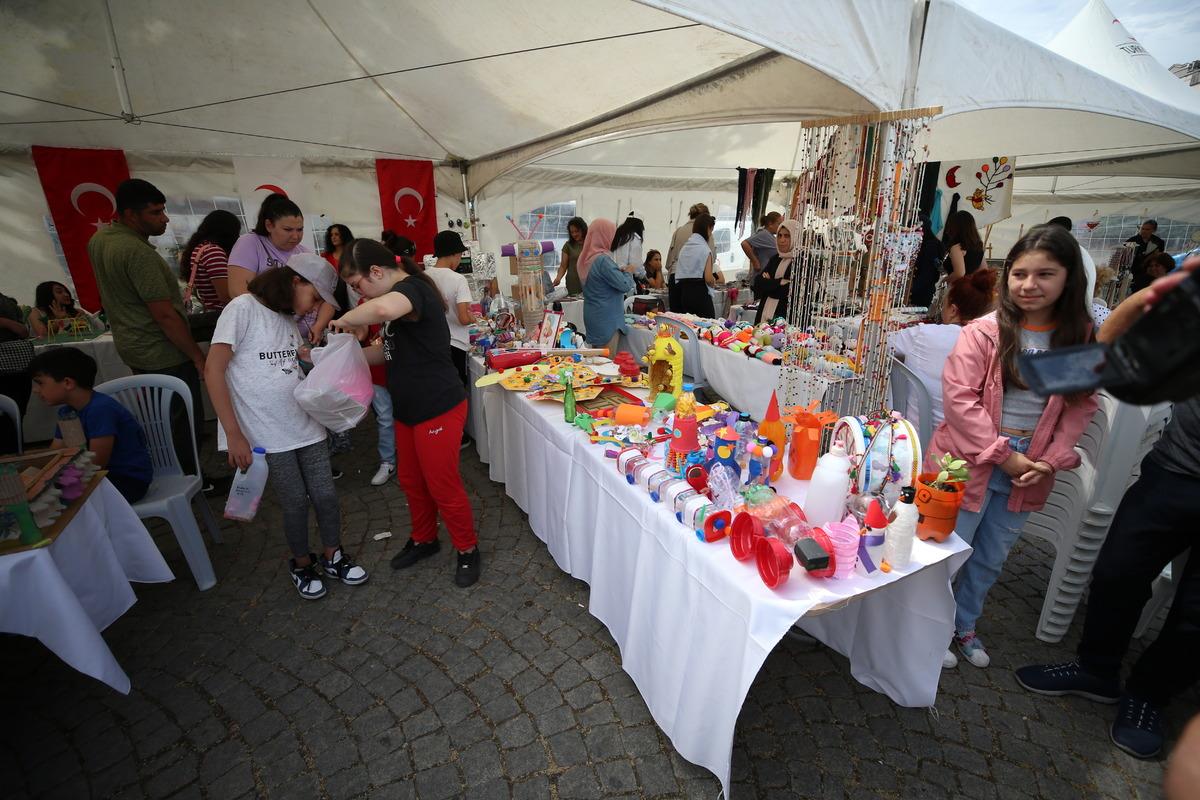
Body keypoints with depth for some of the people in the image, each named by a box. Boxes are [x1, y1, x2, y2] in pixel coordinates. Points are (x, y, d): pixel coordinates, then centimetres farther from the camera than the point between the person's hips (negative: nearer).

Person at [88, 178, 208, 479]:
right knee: (185, 423, 2)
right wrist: (199, 357, -20)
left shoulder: (98, 239, 6)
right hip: (163, 354, -10)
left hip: (131, 347, 10)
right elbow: (164, 314, -25)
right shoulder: (138, 252, -24)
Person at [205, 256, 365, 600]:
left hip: (306, 426, 6)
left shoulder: (288, 318, 13)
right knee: (295, 504, 6)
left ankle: (333, 557, 30)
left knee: (325, 496, 8)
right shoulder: (243, 308, -9)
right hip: (267, 437, -6)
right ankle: (302, 563, 31)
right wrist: (234, 434, -15)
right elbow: (214, 372, -12)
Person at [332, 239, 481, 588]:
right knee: (411, 480, 20)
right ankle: (424, 540, 41)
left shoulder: (412, 288, -19)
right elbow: (392, 351, 20)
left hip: (438, 408, -10)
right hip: (409, 408, 10)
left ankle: (468, 550, 24)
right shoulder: (401, 294, 12)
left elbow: (382, 309, -45)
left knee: (443, 485, 3)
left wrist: (347, 319, -26)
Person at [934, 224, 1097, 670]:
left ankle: (964, 625, 44)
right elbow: (958, 397, -17)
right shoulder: (984, 331, -13)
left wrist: (1052, 460, -8)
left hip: (1028, 473, 5)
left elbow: (1081, 406, 4)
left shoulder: (1082, 339, 0)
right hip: (970, 463, -4)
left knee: (991, 559, 21)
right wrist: (1004, 454, -17)